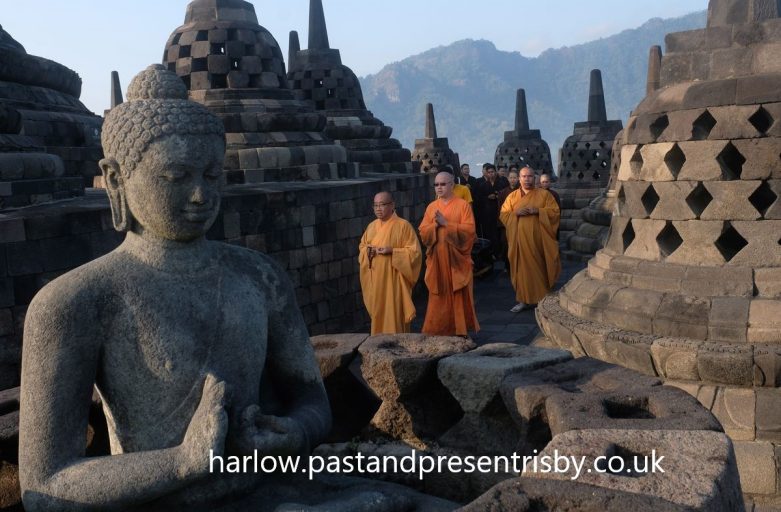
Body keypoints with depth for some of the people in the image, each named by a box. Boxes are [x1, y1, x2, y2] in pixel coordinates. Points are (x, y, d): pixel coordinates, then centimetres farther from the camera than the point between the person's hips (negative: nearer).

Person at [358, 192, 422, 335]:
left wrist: (392, 251, -21)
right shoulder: (372, 226, 9)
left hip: (393, 280, -6)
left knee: (394, 315, -3)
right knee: (378, 314, 12)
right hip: (375, 280, 6)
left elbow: (414, 252, -10)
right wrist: (367, 251, -4)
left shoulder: (403, 225, -9)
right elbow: (362, 246, 19)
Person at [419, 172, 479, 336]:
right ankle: (438, 330, 11)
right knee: (438, 298, 4)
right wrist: (435, 225, -14)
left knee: (459, 297, 2)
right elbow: (423, 232, 5)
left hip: (456, 259, -3)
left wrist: (446, 223, -18)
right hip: (437, 260, 3)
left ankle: (460, 330, 11)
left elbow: (469, 230, -13)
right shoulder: (431, 207, 9)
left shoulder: (462, 205, -3)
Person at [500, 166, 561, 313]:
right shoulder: (512, 196, 9)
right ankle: (524, 299, 9)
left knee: (539, 267, 2)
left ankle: (543, 298, 13)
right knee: (523, 268, 3)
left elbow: (555, 211, -2)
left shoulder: (544, 194, 4)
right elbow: (503, 215, 6)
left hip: (538, 238, -2)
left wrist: (538, 211, -16)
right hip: (520, 239, 2)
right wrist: (516, 213, -13)